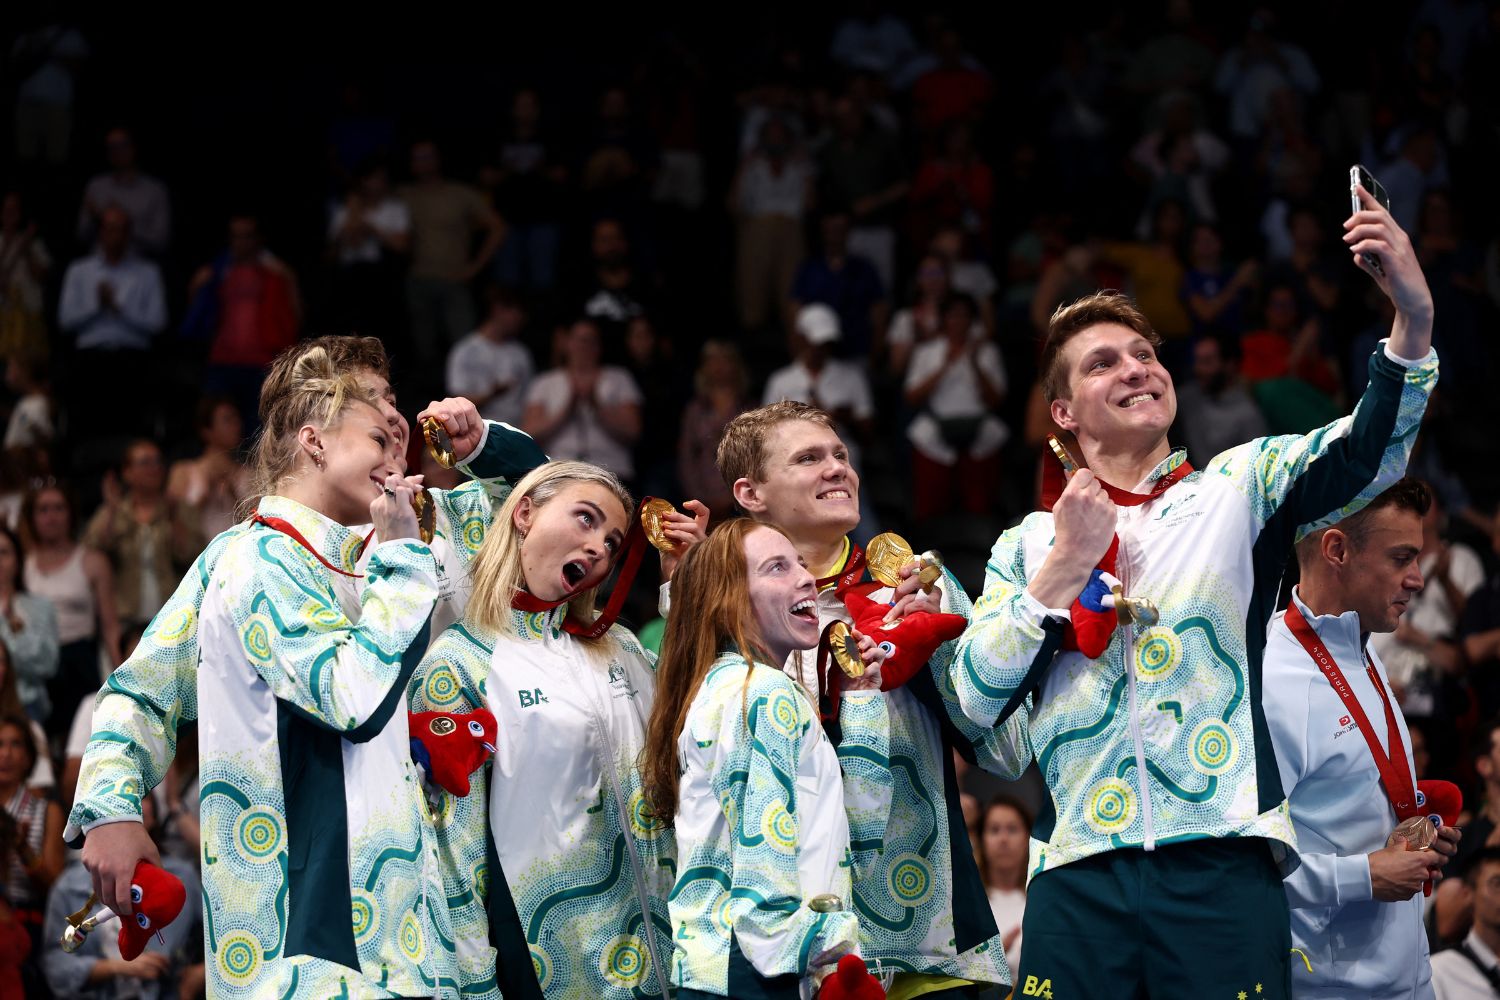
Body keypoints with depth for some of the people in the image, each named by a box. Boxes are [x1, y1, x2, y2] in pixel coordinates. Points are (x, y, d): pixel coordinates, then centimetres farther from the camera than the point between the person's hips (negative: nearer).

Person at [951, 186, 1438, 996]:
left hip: (1222, 863, -1)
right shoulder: (1028, 544, 17)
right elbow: (979, 695, 6)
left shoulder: (1238, 488, 14)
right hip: (1078, 875, 1)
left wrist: (1413, 322, -21)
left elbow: (1360, 456, -5)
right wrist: (1067, 563, -1)